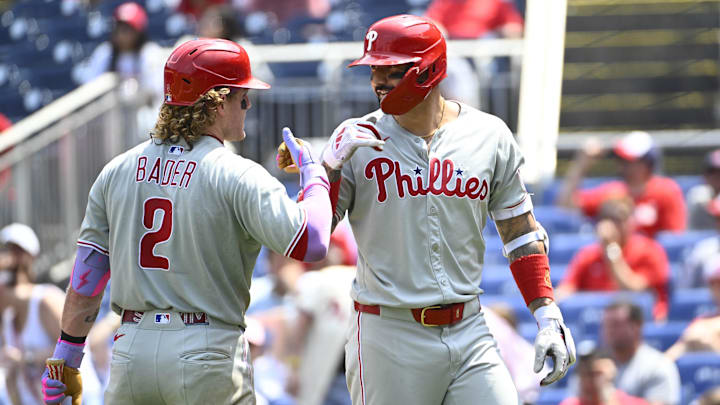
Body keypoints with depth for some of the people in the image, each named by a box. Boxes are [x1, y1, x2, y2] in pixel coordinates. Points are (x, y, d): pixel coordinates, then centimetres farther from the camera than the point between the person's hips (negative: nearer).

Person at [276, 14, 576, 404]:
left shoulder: (489, 136, 5)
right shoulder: (356, 140, -2)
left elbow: (519, 231, 13)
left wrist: (547, 315, 4)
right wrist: (329, 166, -18)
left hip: (468, 331, 2)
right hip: (388, 339, -2)